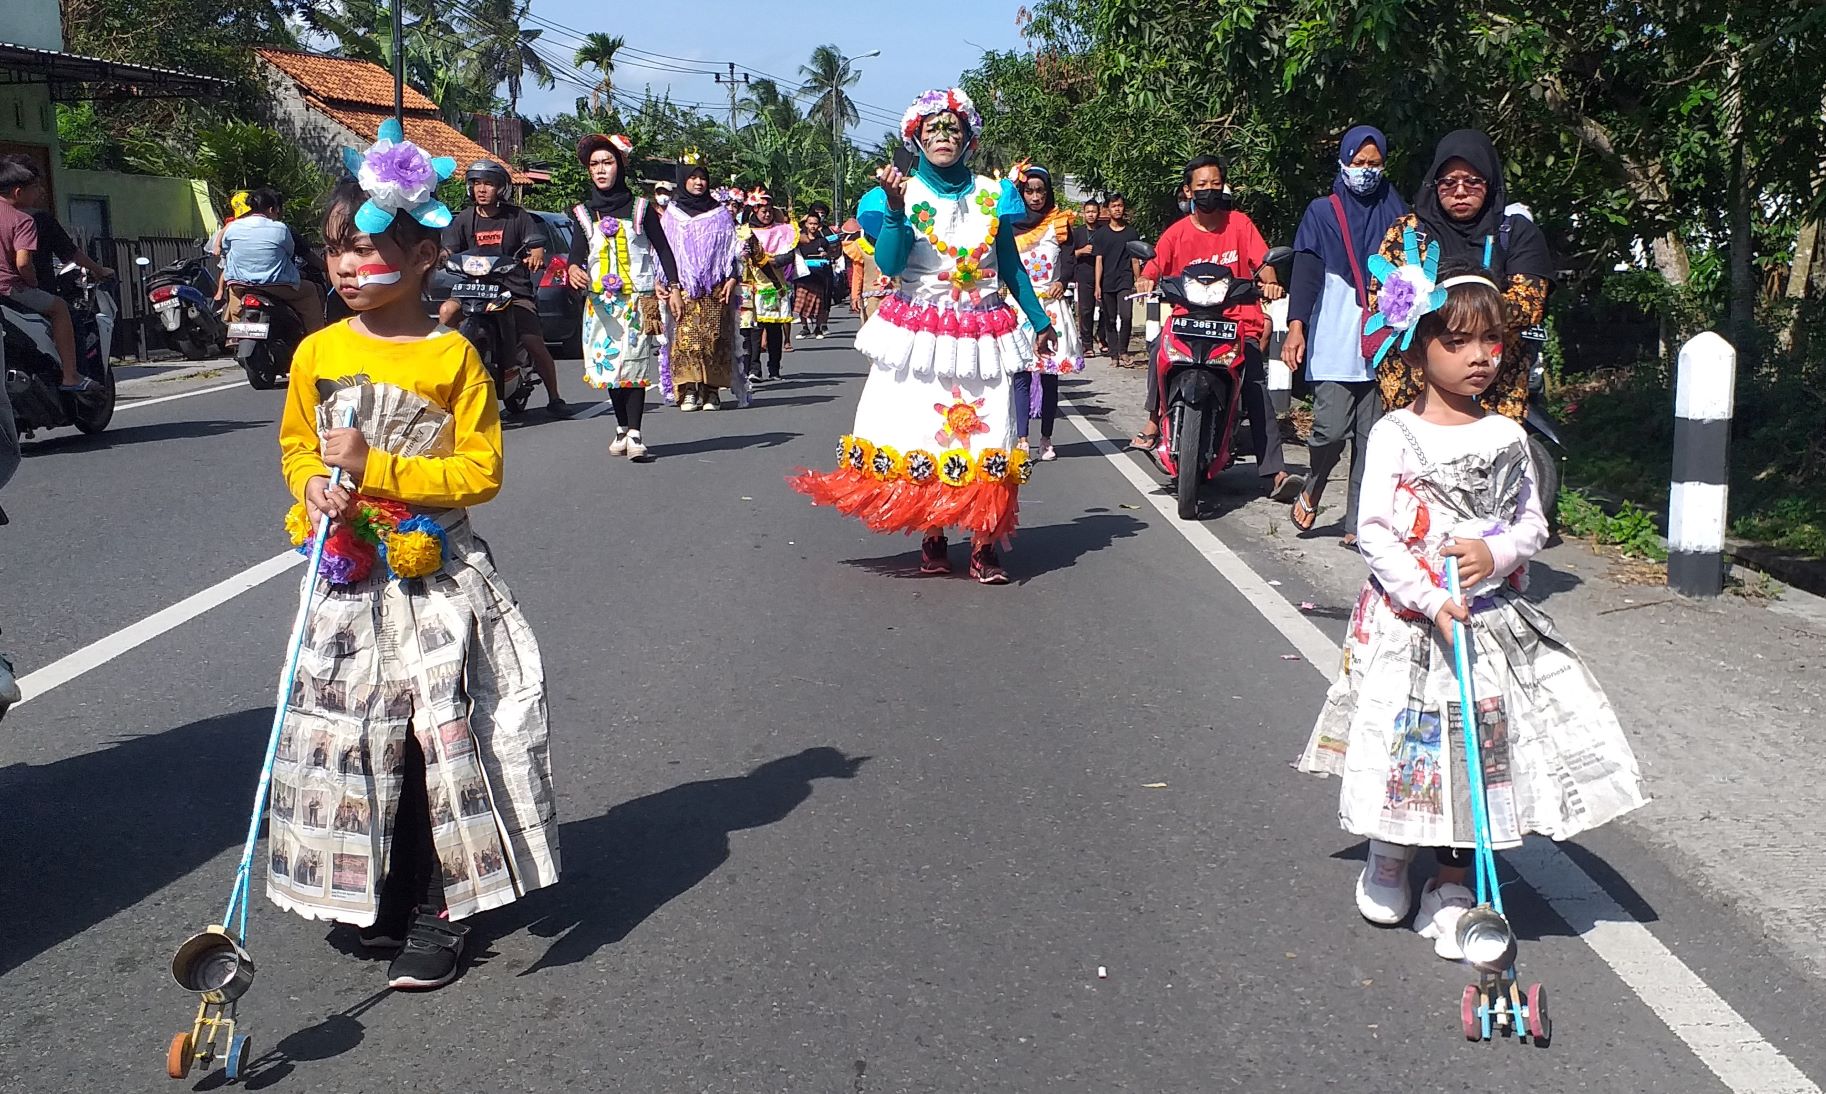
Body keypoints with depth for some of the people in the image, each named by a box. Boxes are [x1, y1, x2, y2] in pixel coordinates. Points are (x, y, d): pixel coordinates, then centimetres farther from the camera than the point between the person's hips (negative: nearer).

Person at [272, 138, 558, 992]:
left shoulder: (451, 355, -9)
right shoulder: (317, 353, 3)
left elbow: (481, 469, -11)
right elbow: (295, 445, 16)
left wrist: (377, 469, -18)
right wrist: (313, 489, -6)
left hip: (435, 577, -4)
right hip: (348, 577, 4)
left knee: (441, 732, -2)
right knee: (354, 736, 9)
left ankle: (437, 910, 12)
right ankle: (379, 896, 26)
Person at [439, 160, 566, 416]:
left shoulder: (518, 217, 4)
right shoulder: (464, 219, 9)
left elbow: (537, 246, -2)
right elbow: (448, 249, 2)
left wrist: (536, 255, -26)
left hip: (515, 291, -2)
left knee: (534, 343, -15)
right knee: (447, 310, -28)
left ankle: (554, 399, -2)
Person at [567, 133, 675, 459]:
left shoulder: (641, 209, 5)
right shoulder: (584, 213, 11)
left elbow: (663, 250, 6)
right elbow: (576, 256, 2)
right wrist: (573, 270, -21)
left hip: (638, 299, -3)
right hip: (599, 301, 3)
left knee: (635, 365, -10)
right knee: (608, 365, 3)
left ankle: (635, 433, -11)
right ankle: (622, 428, 16)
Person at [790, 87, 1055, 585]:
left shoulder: (992, 194, 7)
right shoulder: (904, 193, 1)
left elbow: (1012, 268, 14)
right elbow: (889, 264, -12)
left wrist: (1040, 321, 14)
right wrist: (897, 208, -23)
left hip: (982, 334, 1)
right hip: (920, 334, -1)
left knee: (987, 439, -5)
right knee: (921, 436, -2)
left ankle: (984, 547, -1)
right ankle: (932, 541, 9)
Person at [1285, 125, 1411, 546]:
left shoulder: (1395, 212, 15)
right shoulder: (1322, 212, 8)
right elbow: (1306, 272, 0)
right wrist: (1295, 327, -10)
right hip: (1334, 342, -2)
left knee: (1371, 437, 0)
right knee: (1332, 428, -10)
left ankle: (1357, 524, 5)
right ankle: (1312, 489, 19)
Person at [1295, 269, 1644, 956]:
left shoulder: (1507, 436, 4)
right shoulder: (1394, 436, -8)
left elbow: (1534, 522, 8)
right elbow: (1373, 534, -12)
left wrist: (1497, 552, -14)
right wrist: (1430, 600, -21)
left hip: (1493, 621, 3)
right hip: (1407, 623, -3)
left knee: (1480, 749, 4)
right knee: (1404, 744, 5)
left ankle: (1451, 890, 21)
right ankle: (1388, 861, 33)